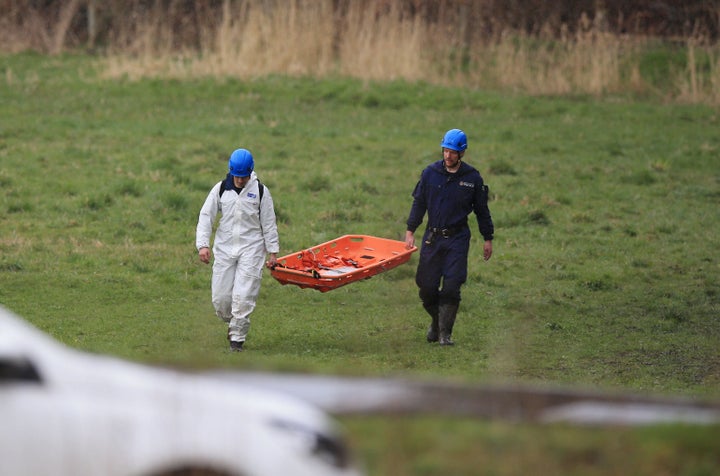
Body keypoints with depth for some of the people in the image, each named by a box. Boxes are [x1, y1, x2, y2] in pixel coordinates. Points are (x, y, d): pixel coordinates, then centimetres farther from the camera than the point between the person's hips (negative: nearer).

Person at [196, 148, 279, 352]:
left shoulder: (260, 191, 0)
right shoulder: (221, 189, 2)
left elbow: (269, 224, 5)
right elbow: (206, 216, 3)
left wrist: (272, 251, 3)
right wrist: (203, 244, -8)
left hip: (251, 249, -2)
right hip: (224, 248, 2)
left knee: (243, 296, -11)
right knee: (220, 297, 1)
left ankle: (237, 338, 0)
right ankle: (232, 322, 31)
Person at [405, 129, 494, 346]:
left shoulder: (472, 178, -1)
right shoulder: (430, 173, 1)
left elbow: (482, 210, 8)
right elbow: (419, 203, 7)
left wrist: (488, 239, 9)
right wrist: (410, 231, 1)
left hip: (458, 238, -2)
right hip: (433, 237, 2)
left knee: (451, 287, -9)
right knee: (427, 287, 1)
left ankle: (445, 333, -1)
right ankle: (436, 321, 28)